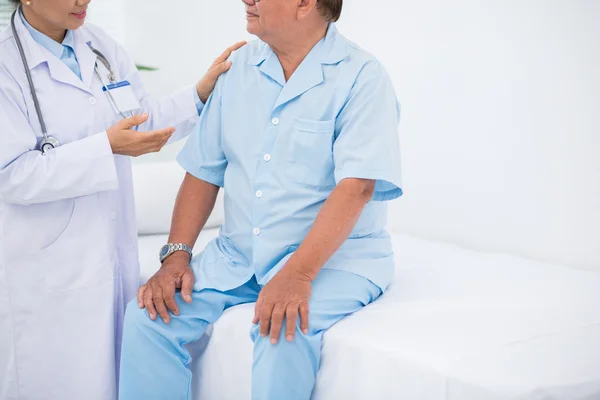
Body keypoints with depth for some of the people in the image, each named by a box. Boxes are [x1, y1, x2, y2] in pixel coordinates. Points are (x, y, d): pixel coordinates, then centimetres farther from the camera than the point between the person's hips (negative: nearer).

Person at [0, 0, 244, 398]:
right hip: (47, 270, -6)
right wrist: (106, 146, -24)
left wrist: (204, 92, 0)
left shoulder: (101, 46, 6)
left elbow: (145, 121, 14)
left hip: (115, 253, 6)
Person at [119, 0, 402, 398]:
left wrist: (297, 275, -31)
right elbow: (203, 173, 9)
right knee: (148, 314, -13)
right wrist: (176, 256, -3)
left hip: (332, 255, -5)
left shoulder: (362, 77, -10)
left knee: (283, 331, -32)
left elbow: (355, 187, -21)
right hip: (237, 256, 5)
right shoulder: (239, 69, 8)